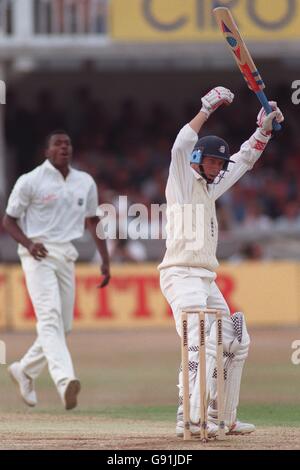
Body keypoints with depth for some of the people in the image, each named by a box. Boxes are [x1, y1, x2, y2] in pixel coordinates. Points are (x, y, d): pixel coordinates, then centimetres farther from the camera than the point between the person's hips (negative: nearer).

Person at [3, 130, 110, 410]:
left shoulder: (85, 183, 11)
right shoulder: (30, 181, -4)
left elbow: (92, 221, 21)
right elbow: (9, 220, -1)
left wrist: (105, 260, 14)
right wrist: (29, 243, -19)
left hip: (67, 256, 6)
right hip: (38, 255, -6)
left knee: (63, 325, 7)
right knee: (50, 316, -21)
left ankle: (25, 370, 30)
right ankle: (64, 381, -37)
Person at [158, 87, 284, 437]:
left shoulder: (210, 188, 21)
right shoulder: (184, 182, -2)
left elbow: (244, 161, 30)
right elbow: (181, 147, -20)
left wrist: (264, 129, 20)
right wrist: (207, 108, -18)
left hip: (207, 281, 10)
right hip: (182, 275, -10)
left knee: (234, 344, 11)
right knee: (202, 344, -23)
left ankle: (223, 418, 15)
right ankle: (189, 419, -31)